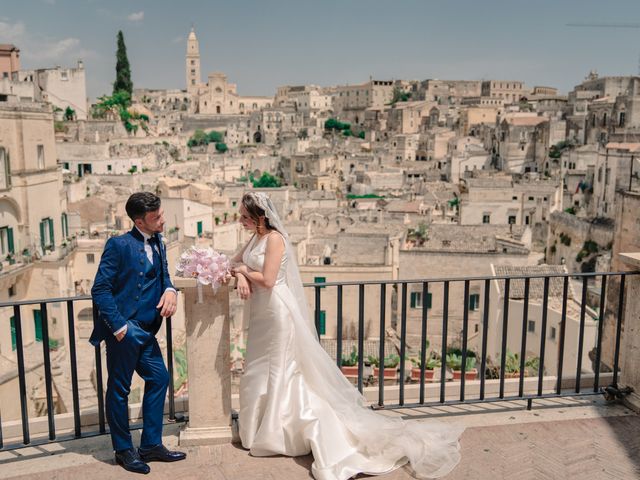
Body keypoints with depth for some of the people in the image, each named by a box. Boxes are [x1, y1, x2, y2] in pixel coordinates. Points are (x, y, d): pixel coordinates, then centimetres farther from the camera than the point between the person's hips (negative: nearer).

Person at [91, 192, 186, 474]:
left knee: (159, 379, 10)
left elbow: (163, 276, 15)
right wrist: (118, 326, -17)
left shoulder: (158, 243, 10)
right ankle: (124, 450, 21)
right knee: (119, 389, 5)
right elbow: (100, 289, -13)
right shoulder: (119, 245, -12)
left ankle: (151, 445, 24)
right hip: (124, 331, -8)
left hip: (146, 330, 8)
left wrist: (170, 291, -9)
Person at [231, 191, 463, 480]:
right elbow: (236, 262, 15)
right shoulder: (255, 238, 9)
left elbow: (267, 279, -24)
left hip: (278, 314, -9)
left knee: (281, 373, 0)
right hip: (262, 315, 9)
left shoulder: (274, 239, -18)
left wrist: (245, 270, -7)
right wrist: (240, 276, -8)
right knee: (259, 374, 17)